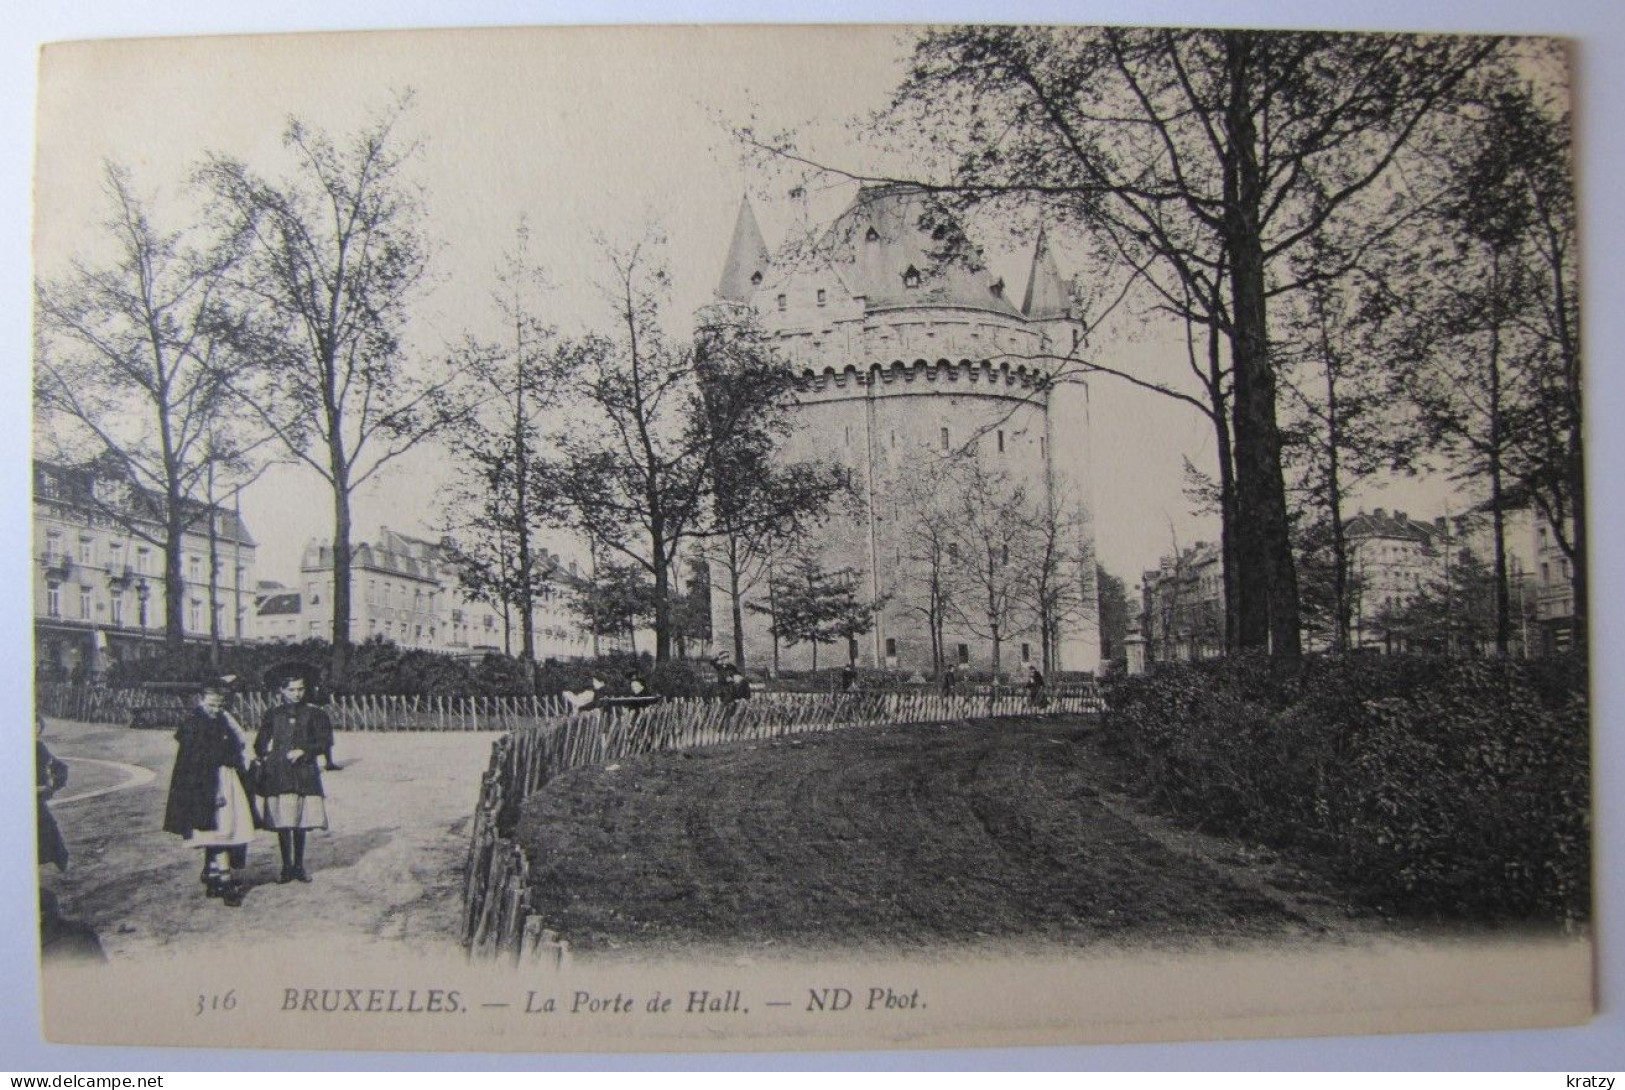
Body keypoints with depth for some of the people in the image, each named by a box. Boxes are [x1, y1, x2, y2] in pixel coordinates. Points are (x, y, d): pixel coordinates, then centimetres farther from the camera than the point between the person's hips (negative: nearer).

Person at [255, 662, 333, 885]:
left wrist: (303, 751, -11)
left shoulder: (313, 714, 4)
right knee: (282, 823, -1)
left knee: (300, 823, 4)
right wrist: (258, 756, -9)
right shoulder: (273, 714, 8)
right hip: (277, 773, 0)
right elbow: (262, 741, 10)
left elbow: (326, 741, 1)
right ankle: (287, 866, 11)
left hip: (304, 773, 0)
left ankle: (299, 865, 18)